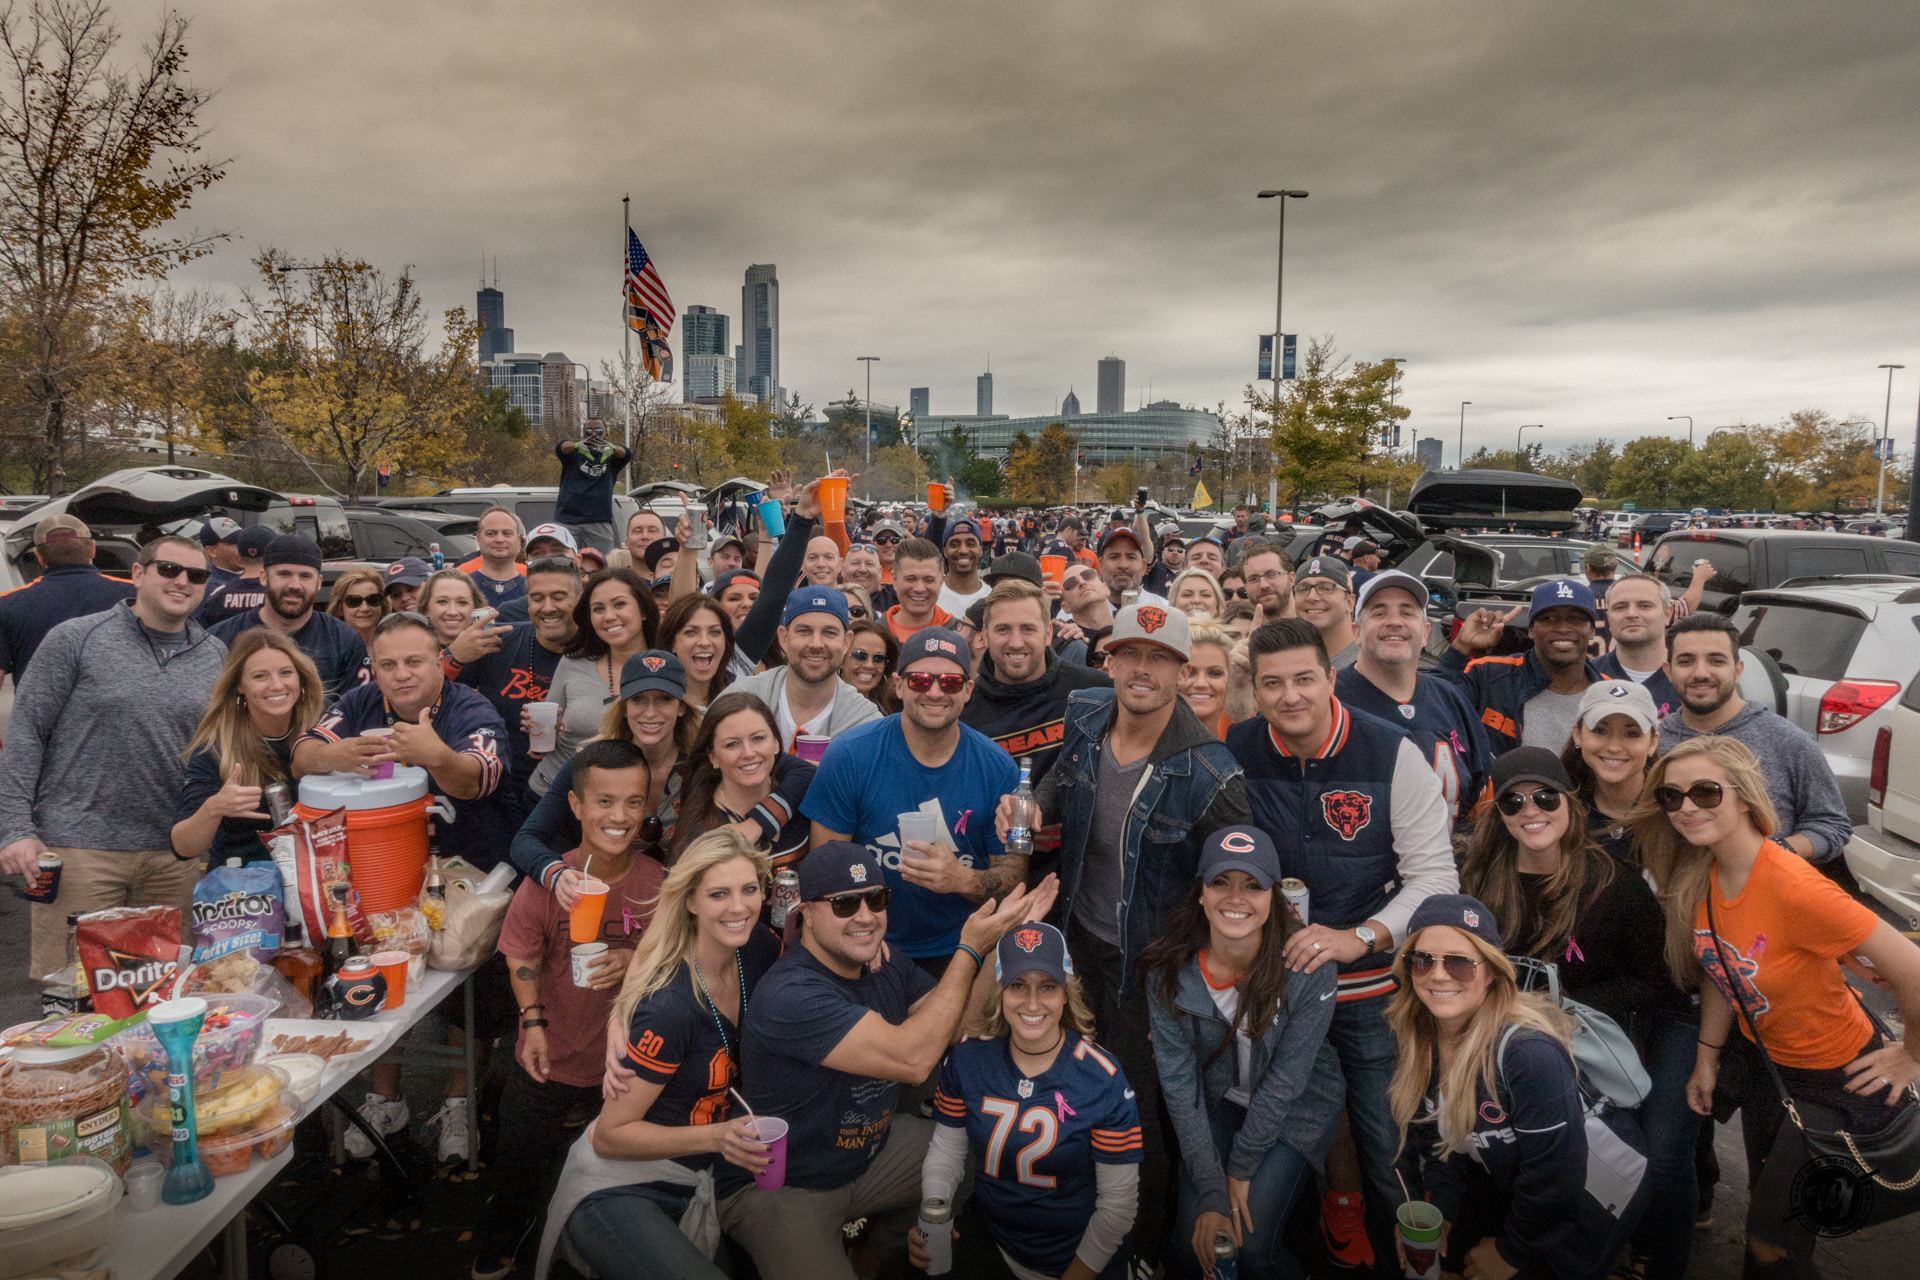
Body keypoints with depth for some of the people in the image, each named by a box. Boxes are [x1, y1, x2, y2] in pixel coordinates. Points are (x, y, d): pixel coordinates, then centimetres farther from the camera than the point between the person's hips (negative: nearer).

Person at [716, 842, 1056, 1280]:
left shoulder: (886, 962, -3)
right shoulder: (789, 996, -30)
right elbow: (912, 1059, -35)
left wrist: (1001, 938, -17)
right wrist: (969, 950, -29)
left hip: (870, 1148, 8)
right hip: (777, 1187, -7)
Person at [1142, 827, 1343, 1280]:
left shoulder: (1308, 968, -27)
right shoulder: (1170, 971, -20)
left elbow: (1285, 1080, -18)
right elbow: (1179, 1083, -15)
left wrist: (1241, 1168, -12)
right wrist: (1211, 1193, -19)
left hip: (1294, 1110, -2)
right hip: (1218, 1103, 2)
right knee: (1192, 1240, -9)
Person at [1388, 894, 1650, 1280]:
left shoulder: (1530, 1052, -37)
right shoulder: (1415, 1039, -15)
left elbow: (1554, 1174, -28)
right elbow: (1433, 1136, -1)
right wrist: (1441, 1218, -6)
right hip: (1506, 1177, 6)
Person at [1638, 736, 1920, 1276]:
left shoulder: (1793, 887, -34)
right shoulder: (1699, 877, -11)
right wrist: (1707, 1059, 6)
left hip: (1839, 1082, -6)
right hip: (1767, 1064, 6)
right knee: (1767, 1202, 24)